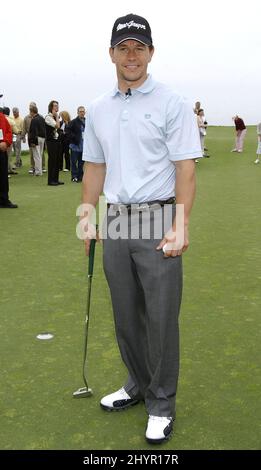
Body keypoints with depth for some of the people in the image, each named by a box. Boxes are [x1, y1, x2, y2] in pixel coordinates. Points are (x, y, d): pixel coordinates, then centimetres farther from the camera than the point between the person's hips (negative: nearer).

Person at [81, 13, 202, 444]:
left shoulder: (172, 104, -6)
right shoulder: (98, 110, 11)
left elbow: (185, 169, -11)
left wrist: (181, 225, -19)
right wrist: (87, 217, 10)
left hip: (157, 222, -5)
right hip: (116, 222, 5)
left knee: (161, 318, 0)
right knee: (125, 315, 14)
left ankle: (161, 403, 16)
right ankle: (138, 385, 33)